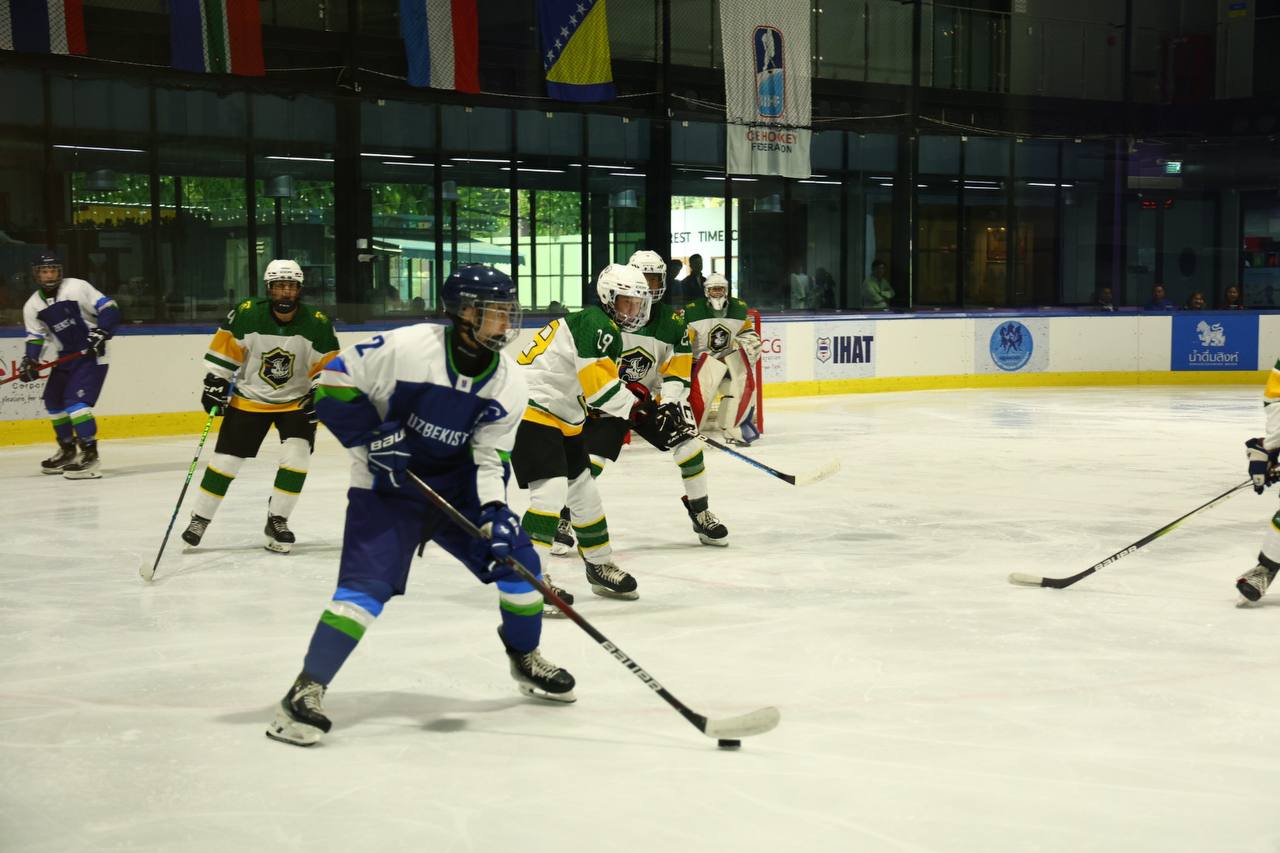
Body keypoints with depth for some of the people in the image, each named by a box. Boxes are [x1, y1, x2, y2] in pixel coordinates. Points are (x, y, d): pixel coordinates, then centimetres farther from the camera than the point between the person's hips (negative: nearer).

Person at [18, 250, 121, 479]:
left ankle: (90, 456, -20)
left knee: (76, 399, -21)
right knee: (53, 400, 13)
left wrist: (101, 332, -26)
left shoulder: (77, 288, -14)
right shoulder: (32, 305, 3)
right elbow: (35, 337, 7)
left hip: (92, 353, -7)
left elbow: (109, 308, -14)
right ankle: (68, 450, 31)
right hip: (66, 355, 8)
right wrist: (29, 361, -9)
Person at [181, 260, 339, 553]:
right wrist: (215, 382, -8)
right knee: (226, 459, 0)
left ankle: (277, 520, 0)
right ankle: (200, 518, 16)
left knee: (297, 457, -15)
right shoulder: (246, 315, -16)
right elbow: (223, 348, -6)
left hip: (295, 401, 0)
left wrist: (318, 397, -13)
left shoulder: (317, 324, -15)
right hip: (248, 399, 0)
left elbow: (328, 365, -7)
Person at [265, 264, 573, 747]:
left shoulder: (508, 386, -7)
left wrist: (494, 513, -23)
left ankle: (526, 661, 26)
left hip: (456, 488, 5)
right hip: (386, 487, -5)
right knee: (367, 585, -19)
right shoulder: (407, 347, -22)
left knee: (516, 558, 1)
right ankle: (305, 692, -11)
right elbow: (333, 382, -15)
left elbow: (491, 458, -6)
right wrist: (372, 436, -22)